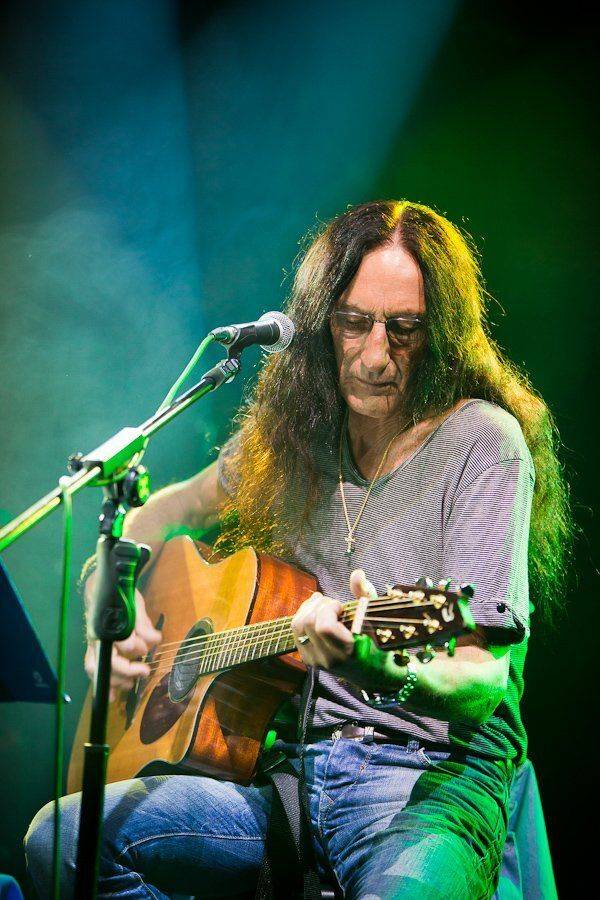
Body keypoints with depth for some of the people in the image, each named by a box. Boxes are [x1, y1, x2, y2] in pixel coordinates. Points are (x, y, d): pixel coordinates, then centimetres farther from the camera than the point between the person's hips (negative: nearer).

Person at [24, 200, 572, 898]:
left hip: (431, 772, -6)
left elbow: (485, 682, -14)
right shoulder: (290, 433, 10)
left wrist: (388, 674, -35)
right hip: (291, 764, 6)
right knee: (60, 837, -13)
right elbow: (163, 513, 29)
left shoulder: (483, 441, -7)